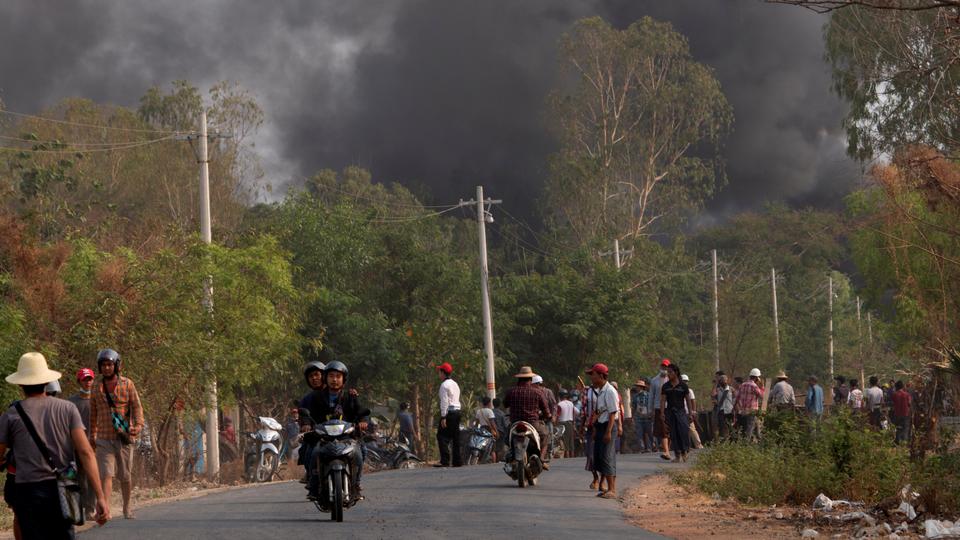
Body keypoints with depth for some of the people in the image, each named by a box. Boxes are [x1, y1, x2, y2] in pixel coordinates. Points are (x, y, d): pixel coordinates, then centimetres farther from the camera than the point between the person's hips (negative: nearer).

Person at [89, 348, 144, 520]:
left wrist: (138, 425, -20)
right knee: (106, 474, -13)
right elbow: (93, 414, 17)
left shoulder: (127, 384, 2)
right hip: (104, 439, 1)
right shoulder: (97, 388, 8)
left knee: (125, 475, 9)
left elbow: (136, 406, -3)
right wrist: (92, 437, 21)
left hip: (124, 437, -1)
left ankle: (127, 507, 28)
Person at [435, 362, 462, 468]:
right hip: (457, 411, 9)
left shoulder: (444, 385, -9)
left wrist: (443, 417, -17)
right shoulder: (455, 384, 20)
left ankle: (445, 461, -19)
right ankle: (458, 461, 10)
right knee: (455, 437, 11)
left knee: (442, 436, -9)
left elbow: (444, 402, -15)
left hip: (449, 412, -9)